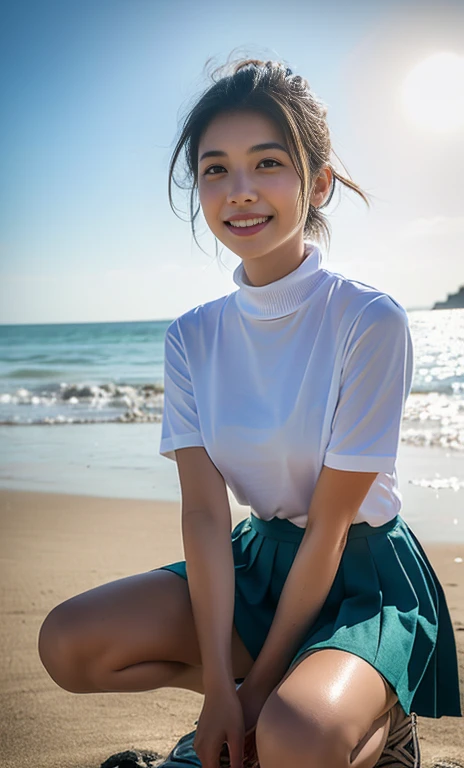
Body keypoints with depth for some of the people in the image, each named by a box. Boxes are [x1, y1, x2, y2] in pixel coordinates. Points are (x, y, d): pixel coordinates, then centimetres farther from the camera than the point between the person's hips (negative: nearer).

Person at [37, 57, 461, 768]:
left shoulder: (370, 320, -19)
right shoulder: (193, 337, -4)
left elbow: (329, 525, -17)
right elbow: (204, 510, -8)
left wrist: (259, 684, -14)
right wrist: (222, 686, -15)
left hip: (363, 571, -5)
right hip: (261, 556, 5)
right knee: (68, 644, -10)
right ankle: (282, 701, 3)